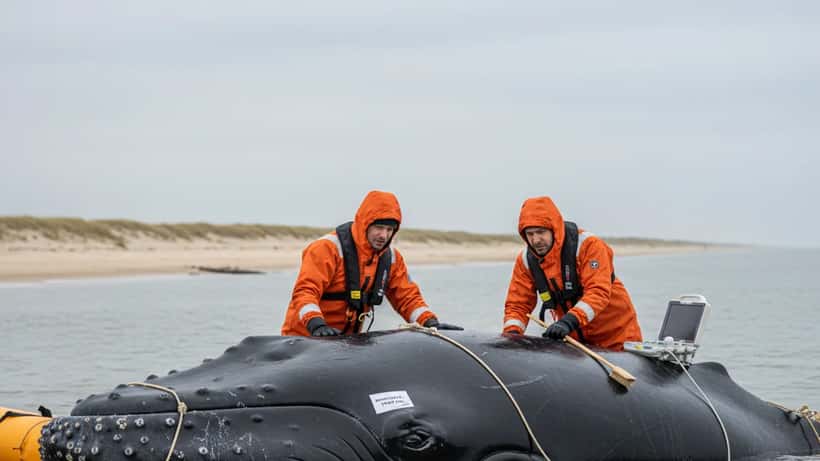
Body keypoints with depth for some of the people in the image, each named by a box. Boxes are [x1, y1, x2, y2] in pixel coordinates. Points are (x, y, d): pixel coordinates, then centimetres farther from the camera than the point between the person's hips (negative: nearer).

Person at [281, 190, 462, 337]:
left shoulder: (391, 258, 6)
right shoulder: (328, 249, -15)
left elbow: (407, 297, 12)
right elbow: (305, 291, -22)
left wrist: (431, 323, -5)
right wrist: (317, 325, -38)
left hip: (348, 340, 5)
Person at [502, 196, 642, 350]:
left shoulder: (588, 245, -21)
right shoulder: (526, 260, -5)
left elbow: (598, 292, -30)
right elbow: (518, 304, -1)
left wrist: (568, 321, -43)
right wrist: (512, 333, -22)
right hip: (575, 339, 4)